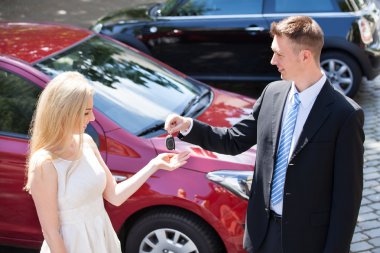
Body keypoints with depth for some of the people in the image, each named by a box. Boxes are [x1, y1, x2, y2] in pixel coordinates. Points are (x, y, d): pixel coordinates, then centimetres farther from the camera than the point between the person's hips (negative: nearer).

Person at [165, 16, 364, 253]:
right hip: (264, 230, 6)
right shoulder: (272, 93, 0)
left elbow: (348, 193, -14)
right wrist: (188, 126, -6)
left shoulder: (345, 115, -18)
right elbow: (236, 140, 8)